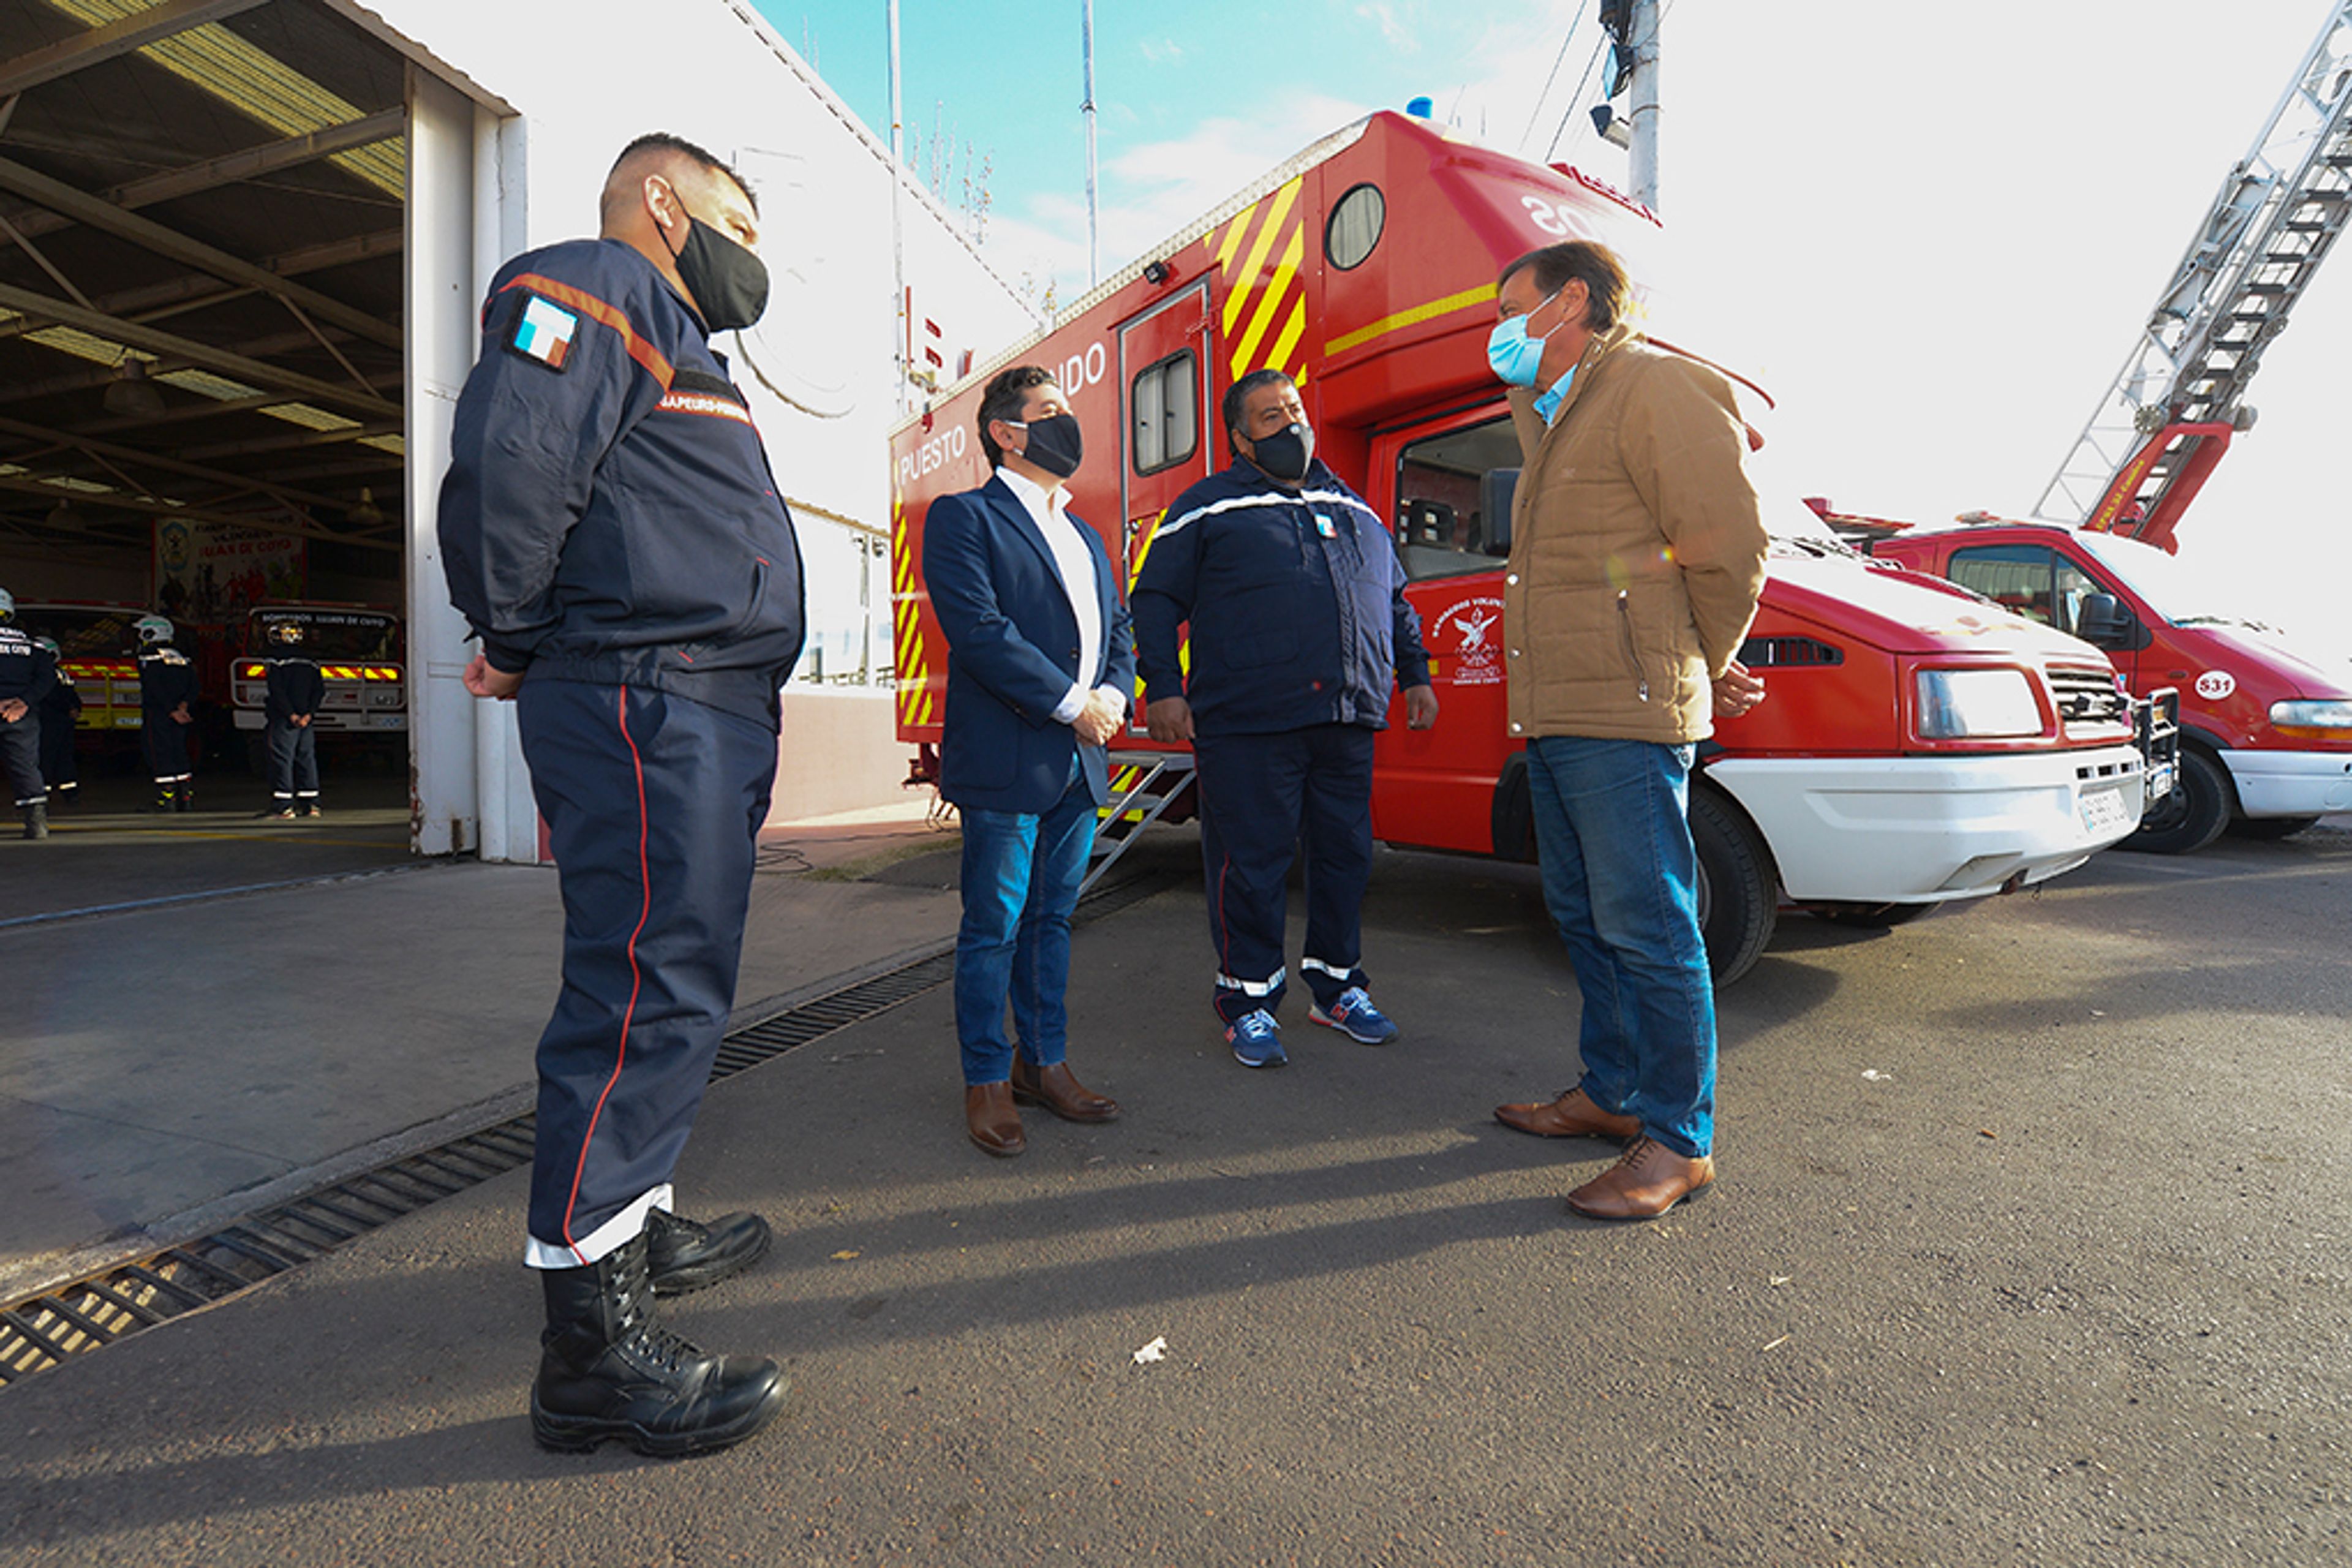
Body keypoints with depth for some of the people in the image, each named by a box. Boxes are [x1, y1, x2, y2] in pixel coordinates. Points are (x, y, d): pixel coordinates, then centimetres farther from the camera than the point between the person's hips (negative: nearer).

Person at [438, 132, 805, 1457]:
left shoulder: (673, 343, 30)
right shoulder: (597, 286, -2)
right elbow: (508, 458, -18)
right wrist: (518, 642, -7)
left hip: (706, 714, 11)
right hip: (646, 706, -11)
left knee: (674, 986, 16)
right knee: (648, 992, -11)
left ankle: (632, 1229, 32)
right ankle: (593, 1344, -2)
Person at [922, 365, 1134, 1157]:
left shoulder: (1085, 538, 22)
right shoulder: (964, 517, -2)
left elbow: (1118, 631, 19)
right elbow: (979, 630, -14)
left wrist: (1113, 695, -3)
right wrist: (1072, 704, -15)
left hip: (1081, 764, 7)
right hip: (1006, 763, -7)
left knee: (1051, 919, 14)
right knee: (994, 927, 1)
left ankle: (1045, 1063, 26)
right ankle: (987, 1082, 15)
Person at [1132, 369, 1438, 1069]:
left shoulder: (1352, 507, 21)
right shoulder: (1209, 507, 6)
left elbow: (1395, 599, 28)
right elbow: (1156, 599, 3)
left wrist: (1414, 675, 21)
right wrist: (1164, 687, -6)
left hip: (1346, 722, 5)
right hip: (1247, 724, -5)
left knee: (1347, 856, 11)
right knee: (1251, 863, -1)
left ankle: (1338, 986, 27)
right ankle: (1249, 999, 15)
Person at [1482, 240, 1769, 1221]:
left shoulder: (1654, 387, -6)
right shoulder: (1550, 416, 24)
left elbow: (1730, 548, -10)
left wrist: (1702, 672, 1)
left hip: (1623, 715, -10)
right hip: (1553, 716, 10)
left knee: (1648, 931, -4)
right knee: (1584, 917, 15)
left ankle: (1679, 1142, 8)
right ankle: (1612, 1094, 29)